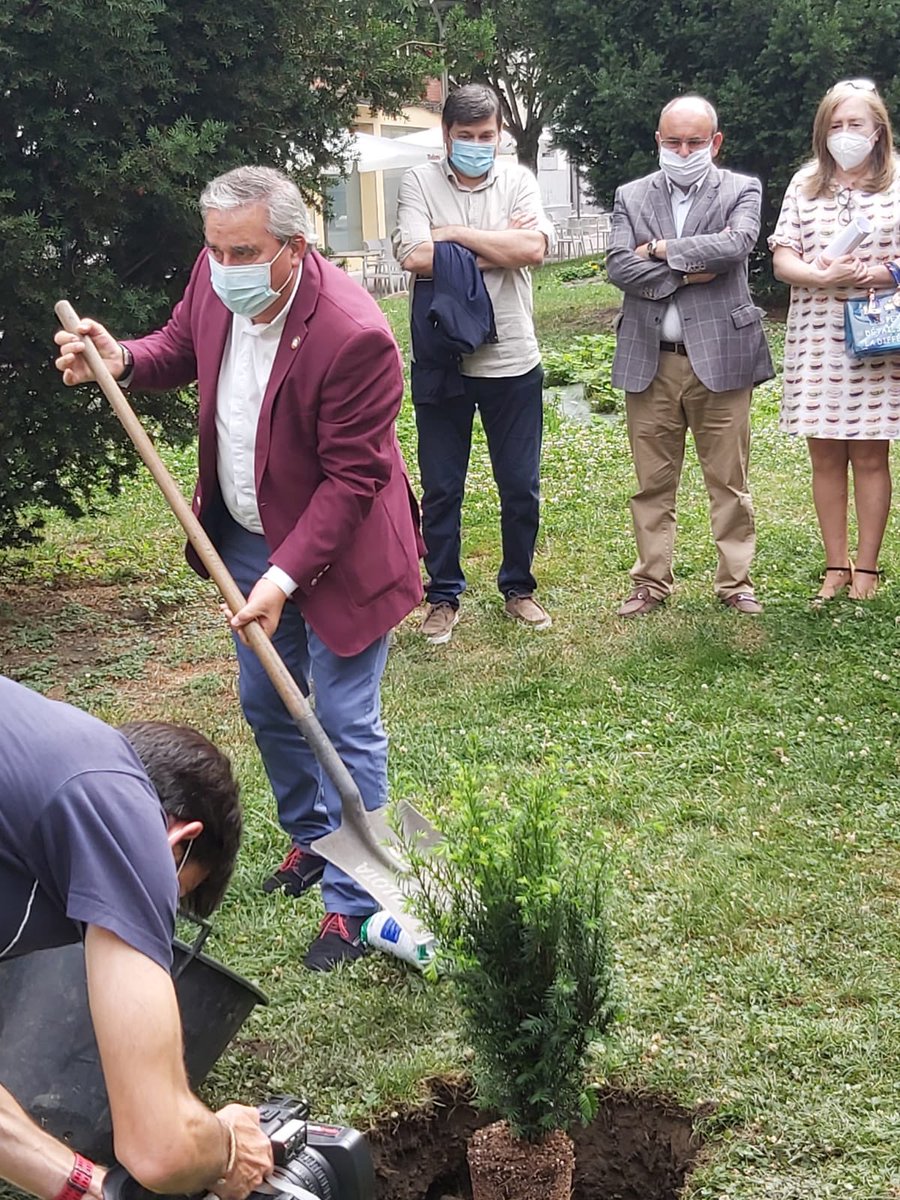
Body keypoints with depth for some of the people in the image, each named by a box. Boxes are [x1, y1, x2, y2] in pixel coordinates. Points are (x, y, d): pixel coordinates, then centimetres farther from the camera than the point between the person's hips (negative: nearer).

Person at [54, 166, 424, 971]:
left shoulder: (353, 336, -31)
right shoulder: (216, 279, -11)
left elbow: (352, 479, -26)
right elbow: (181, 348, 11)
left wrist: (286, 576, -29)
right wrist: (121, 361, -10)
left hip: (335, 551, -7)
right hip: (247, 539, 7)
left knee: (345, 726, 2)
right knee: (265, 707, 20)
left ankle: (353, 902, 16)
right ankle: (311, 837, 44)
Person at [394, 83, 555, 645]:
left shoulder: (518, 181, 3)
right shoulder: (420, 182, 0)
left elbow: (534, 247, -15)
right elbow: (416, 257, -16)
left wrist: (455, 232, -11)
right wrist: (498, 245, -10)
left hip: (513, 361, 1)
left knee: (521, 487, 10)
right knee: (441, 490, 8)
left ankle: (518, 587, 28)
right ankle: (444, 596, 23)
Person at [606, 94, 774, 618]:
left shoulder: (741, 190, 4)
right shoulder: (632, 196, 10)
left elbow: (735, 245, -15)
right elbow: (619, 266, -5)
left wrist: (661, 249, -9)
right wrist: (688, 272, -12)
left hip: (720, 357, -2)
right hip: (650, 361, 2)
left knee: (729, 480, 5)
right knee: (653, 483, 8)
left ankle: (736, 580, 16)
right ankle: (653, 582, 18)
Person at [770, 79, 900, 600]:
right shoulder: (805, 185, 10)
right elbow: (783, 261, 3)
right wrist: (824, 276, -16)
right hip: (816, 336, 2)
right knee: (826, 456, 6)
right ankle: (836, 566, 16)